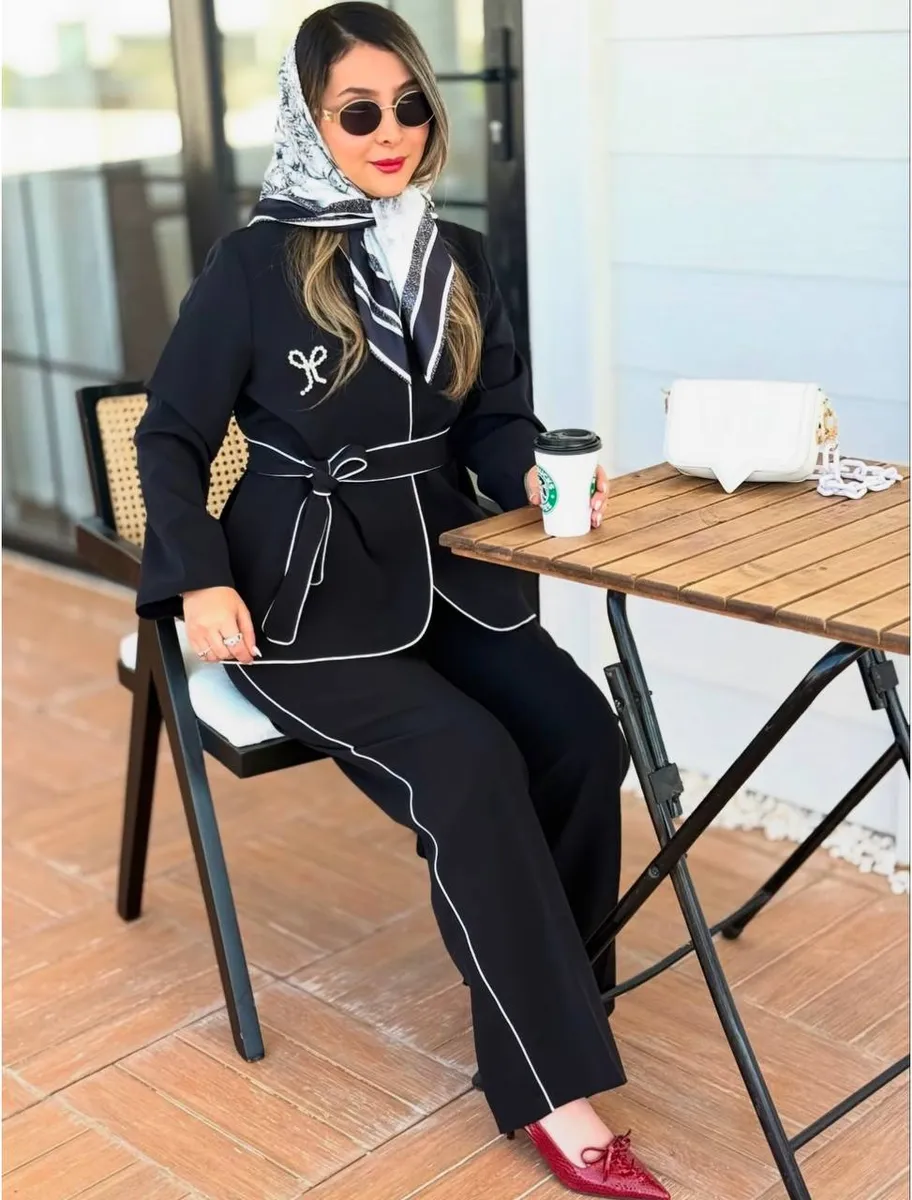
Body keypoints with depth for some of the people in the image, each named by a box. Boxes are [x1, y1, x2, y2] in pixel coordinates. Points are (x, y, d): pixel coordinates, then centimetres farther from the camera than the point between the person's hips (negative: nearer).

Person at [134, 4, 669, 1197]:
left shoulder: (460, 260, 9)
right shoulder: (255, 265, -7)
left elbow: (494, 421, 13)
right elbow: (171, 438, -2)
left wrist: (535, 473, -9)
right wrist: (202, 580, -15)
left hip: (440, 565, 5)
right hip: (302, 584, -5)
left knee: (582, 734, -20)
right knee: (468, 765, -27)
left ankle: (555, 992, 0)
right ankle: (550, 1086, -18)